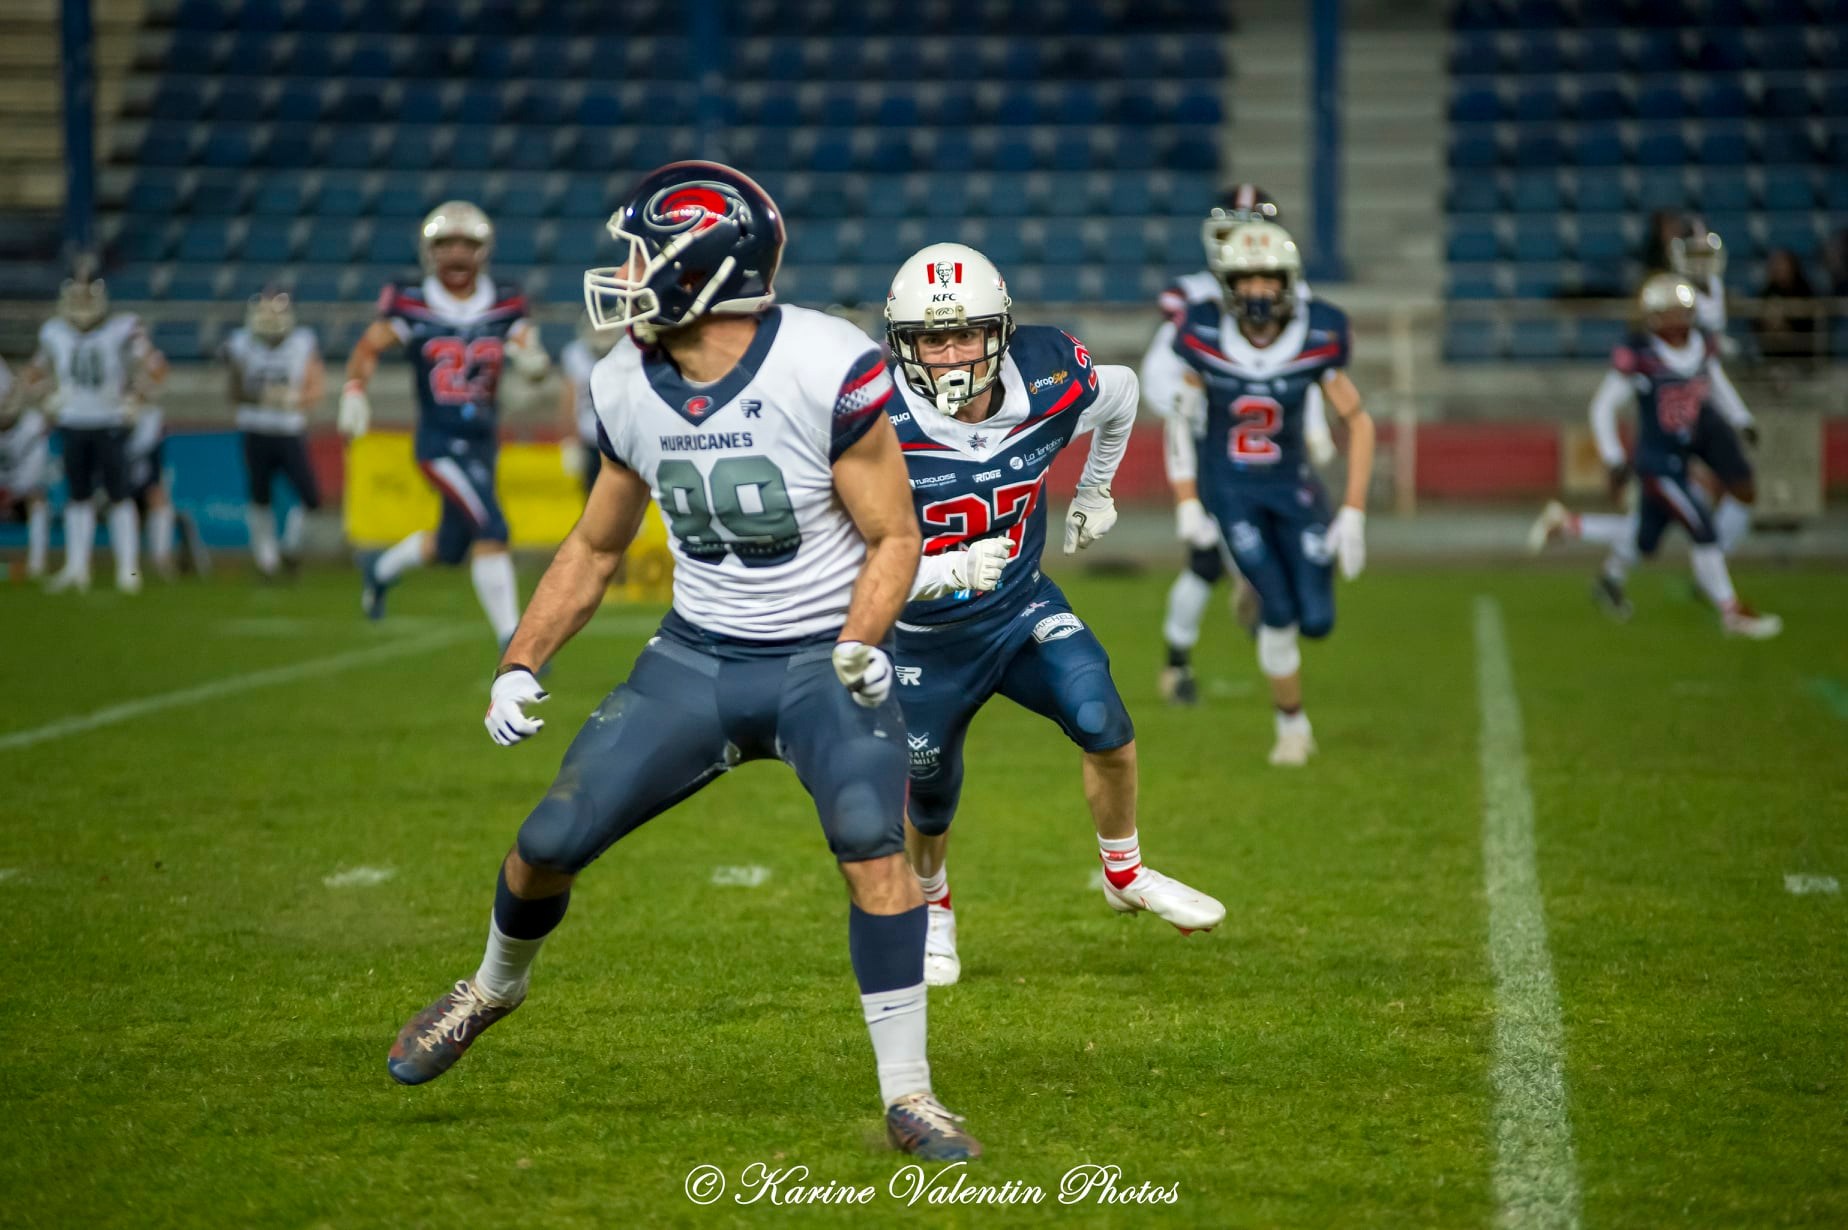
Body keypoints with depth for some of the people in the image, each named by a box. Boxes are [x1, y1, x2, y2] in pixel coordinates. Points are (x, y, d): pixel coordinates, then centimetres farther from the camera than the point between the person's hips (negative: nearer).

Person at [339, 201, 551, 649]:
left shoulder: (504, 307, 2)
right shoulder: (411, 305, -6)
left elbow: (533, 364, -1)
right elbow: (368, 348, 1)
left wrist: (534, 360, -25)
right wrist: (354, 392, -16)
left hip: (483, 442, 5)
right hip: (440, 442, -5)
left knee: (451, 547, 19)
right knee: (491, 530, -20)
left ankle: (382, 568, 51)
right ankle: (512, 643, -15)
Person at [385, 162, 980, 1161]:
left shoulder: (825, 371, -20)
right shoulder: (630, 388, -2)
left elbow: (894, 537, -11)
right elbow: (595, 548, 12)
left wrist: (858, 645, -27)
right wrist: (518, 667, 5)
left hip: (821, 655, -4)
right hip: (698, 654, 5)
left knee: (871, 838, -28)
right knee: (550, 843, 1)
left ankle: (907, 1094, -16)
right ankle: (494, 987, 35)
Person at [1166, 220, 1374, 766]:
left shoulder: (1316, 342, -16)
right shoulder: (1205, 337, -17)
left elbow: (1357, 422, -5)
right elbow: (1184, 417, -1)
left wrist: (1354, 512, -10)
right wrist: (1187, 505, -1)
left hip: (1292, 486, 2)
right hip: (1229, 490, -2)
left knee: (1316, 620, -4)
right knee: (1280, 610, -15)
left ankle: (1258, 591, 33)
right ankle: (1292, 725, 7)